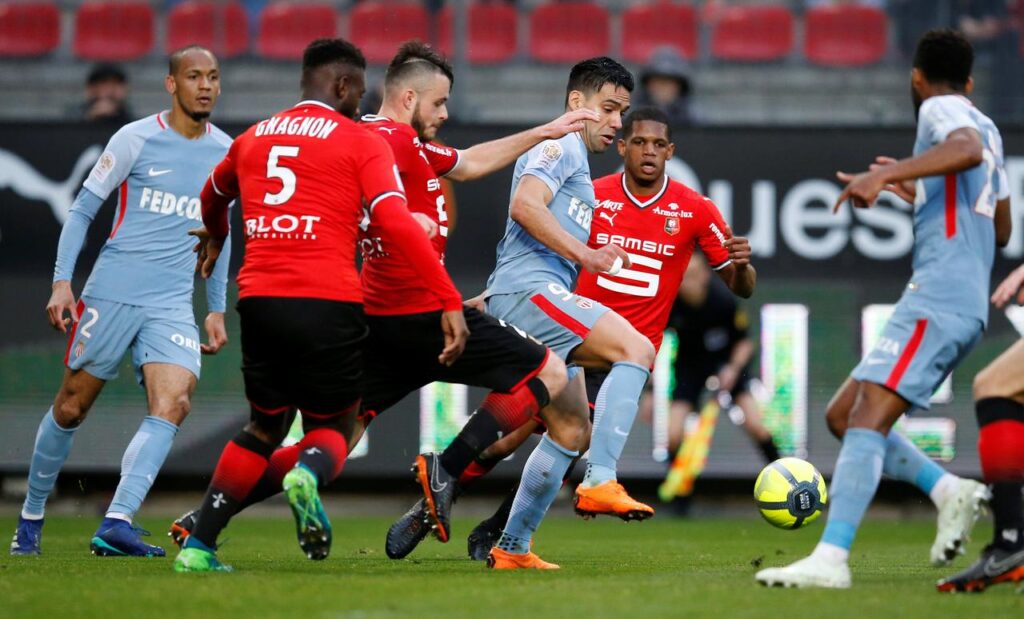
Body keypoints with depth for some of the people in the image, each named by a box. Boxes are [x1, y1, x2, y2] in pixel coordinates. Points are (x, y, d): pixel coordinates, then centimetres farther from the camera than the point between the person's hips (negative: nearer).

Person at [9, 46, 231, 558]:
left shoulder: (226, 152, 8)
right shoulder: (136, 139, -4)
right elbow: (84, 209, 1)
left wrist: (216, 309, 18)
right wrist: (62, 281, -8)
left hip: (172, 305, 3)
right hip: (110, 297, -3)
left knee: (173, 404, -20)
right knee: (70, 408, 4)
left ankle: (116, 525, -25)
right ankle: (31, 516, 24)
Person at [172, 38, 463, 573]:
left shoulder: (253, 139, 18)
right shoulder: (362, 144, 3)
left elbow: (213, 197, 40)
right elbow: (397, 226, -10)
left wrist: (214, 236, 63)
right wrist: (450, 302, -11)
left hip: (259, 299, 4)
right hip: (327, 303, -4)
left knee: (265, 426, 21)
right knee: (333, 425, 14)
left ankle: (198, 546, 8)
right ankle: (308, 473, -24)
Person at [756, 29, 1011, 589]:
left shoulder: (940, 109, 0)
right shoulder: (987, 127, 26)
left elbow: (966, 150, -25)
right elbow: (999, 228, 35)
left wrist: (888, 175, -32)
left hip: (938, 299, -9)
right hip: (968, 306, 9)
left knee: (866, 417, -21)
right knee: (842, 416, 11)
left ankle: (829, 559, -34)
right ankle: (949, 491, 0)